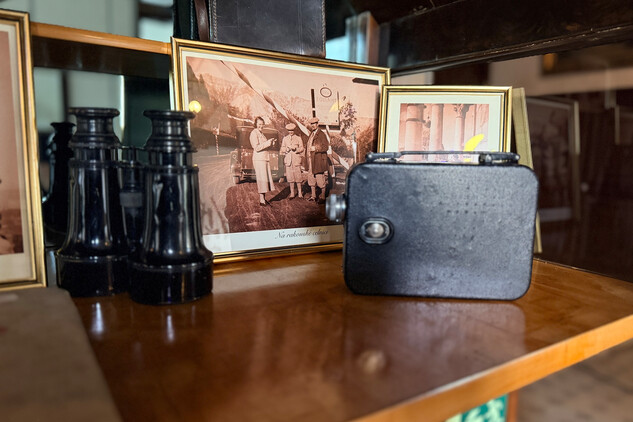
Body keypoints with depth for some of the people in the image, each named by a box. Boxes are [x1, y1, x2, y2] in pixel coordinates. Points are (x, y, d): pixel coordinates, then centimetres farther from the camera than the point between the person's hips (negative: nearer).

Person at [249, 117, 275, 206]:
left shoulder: (261, 133, 19)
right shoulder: (254, 133, -9)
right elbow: (256, 147, -17)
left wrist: (270, 142, 6)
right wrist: (267, 143, -16)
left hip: (265, 158, 9)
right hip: (259, 159, -9)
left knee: (266, 178, 7)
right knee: (262, 179, -9)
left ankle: (264, 198, 13)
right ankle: (261, 200, -7)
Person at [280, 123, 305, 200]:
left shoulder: (298, 138, 7)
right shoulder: (285, 138, 13)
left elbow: (302, 148, 4)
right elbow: (282, 149, 12)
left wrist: (296, 149, -16)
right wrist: (286, 149, -10)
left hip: (296, 159, -2)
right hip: (288, 159, 2)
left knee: (298, 176, -4)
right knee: (290, 177, 1)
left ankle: (299, 193, 5)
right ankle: (292, 193, 7)